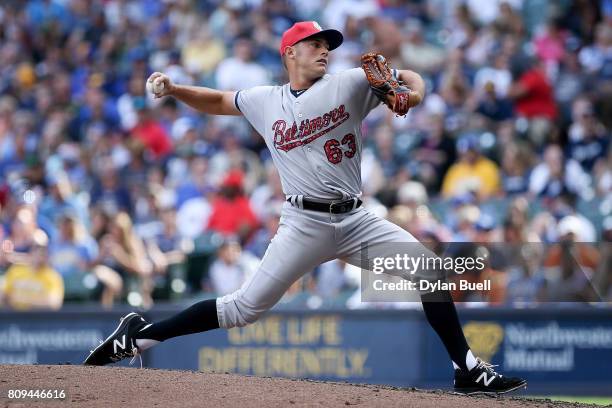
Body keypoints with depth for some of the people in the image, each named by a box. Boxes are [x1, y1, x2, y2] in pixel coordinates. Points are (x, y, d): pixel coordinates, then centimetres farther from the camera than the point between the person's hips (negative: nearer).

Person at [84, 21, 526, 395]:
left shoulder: (349, 84, 5)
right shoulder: (264, 101, 7)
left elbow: (410, 79, 7)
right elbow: (216, 101, 22)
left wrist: (410, 92, -16)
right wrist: (173, 89, 6)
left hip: (357, 221, 2)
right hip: (304, 224, -2)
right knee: (244, 308, -8)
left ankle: (468, 371, -1)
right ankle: (139, 335, 4)